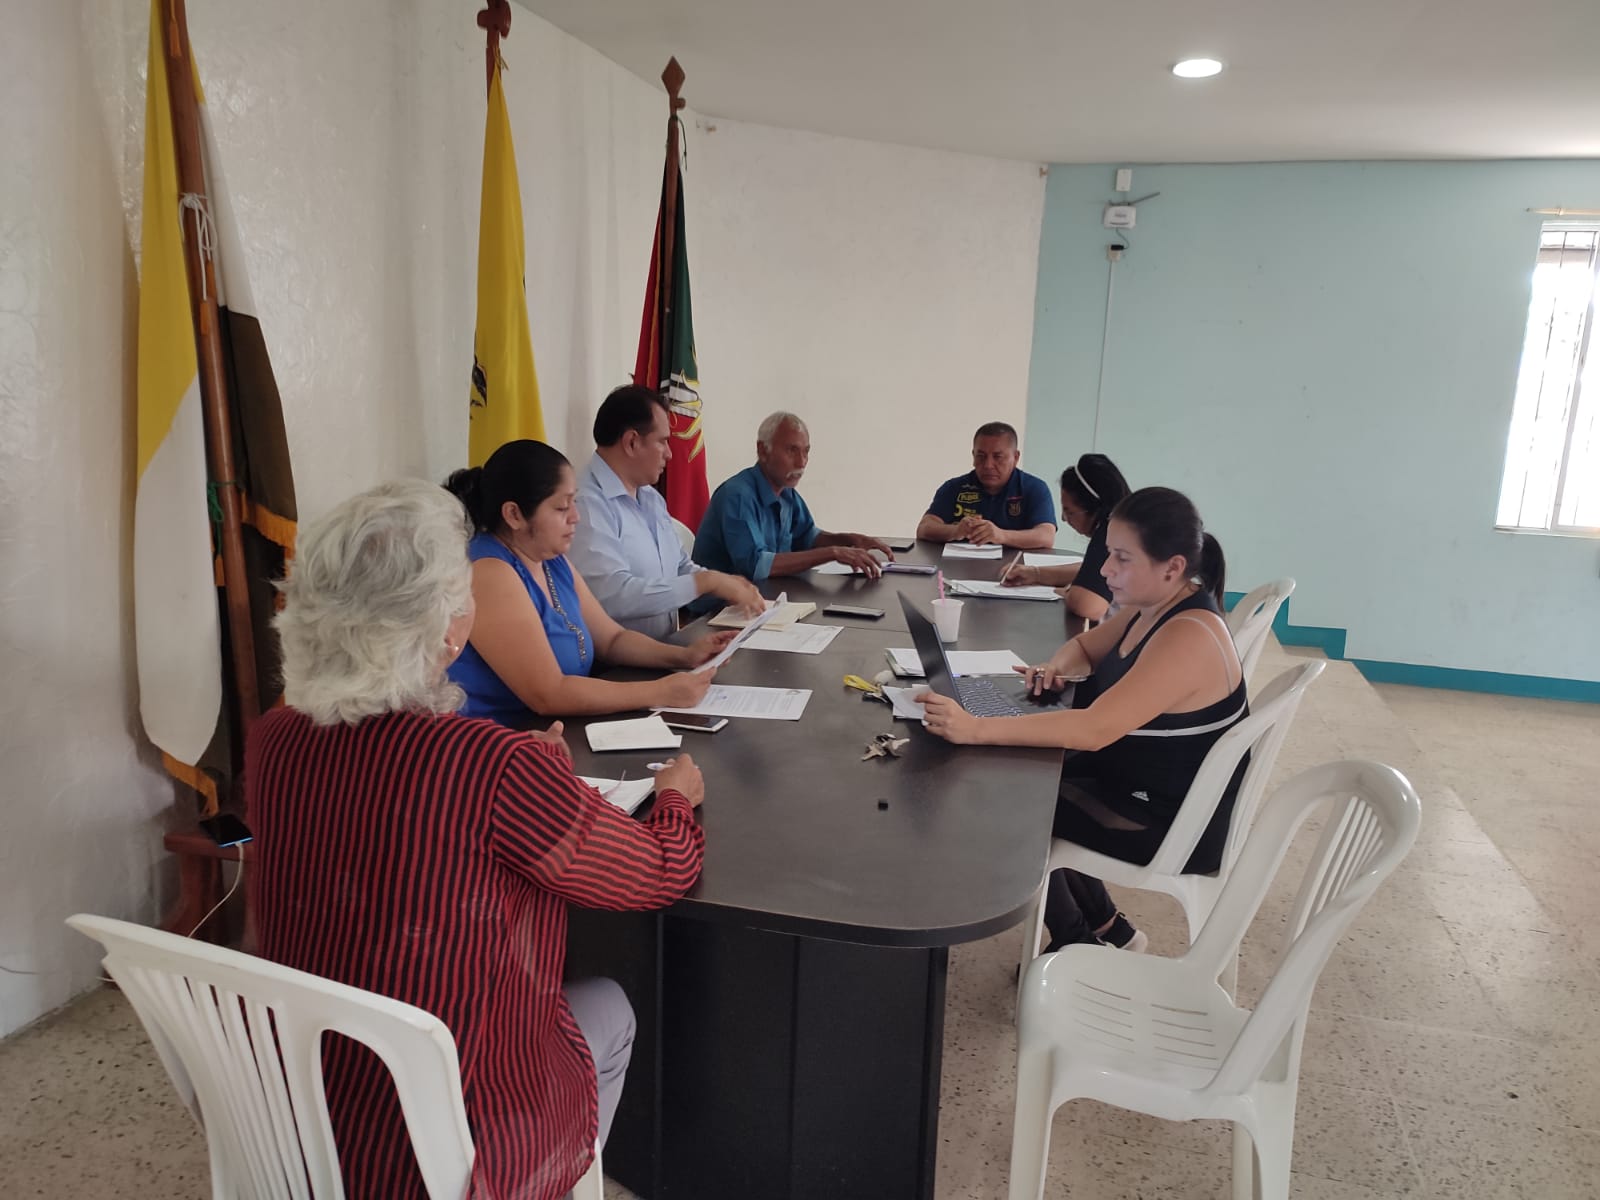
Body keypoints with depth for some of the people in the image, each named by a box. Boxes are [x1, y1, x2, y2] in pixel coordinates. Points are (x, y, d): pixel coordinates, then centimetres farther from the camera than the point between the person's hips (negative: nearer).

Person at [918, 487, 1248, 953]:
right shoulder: (1153, 605, -1)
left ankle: (1077, 940, 18)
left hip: (1177, 822, -9)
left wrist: (975, 729, -43)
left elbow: (1094, 730, -39)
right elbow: (1087, 646, 17)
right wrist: (1057, 667, -8)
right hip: (1138, 779, 9)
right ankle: (1105, 926, 25)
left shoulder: (1189, 636, -31)